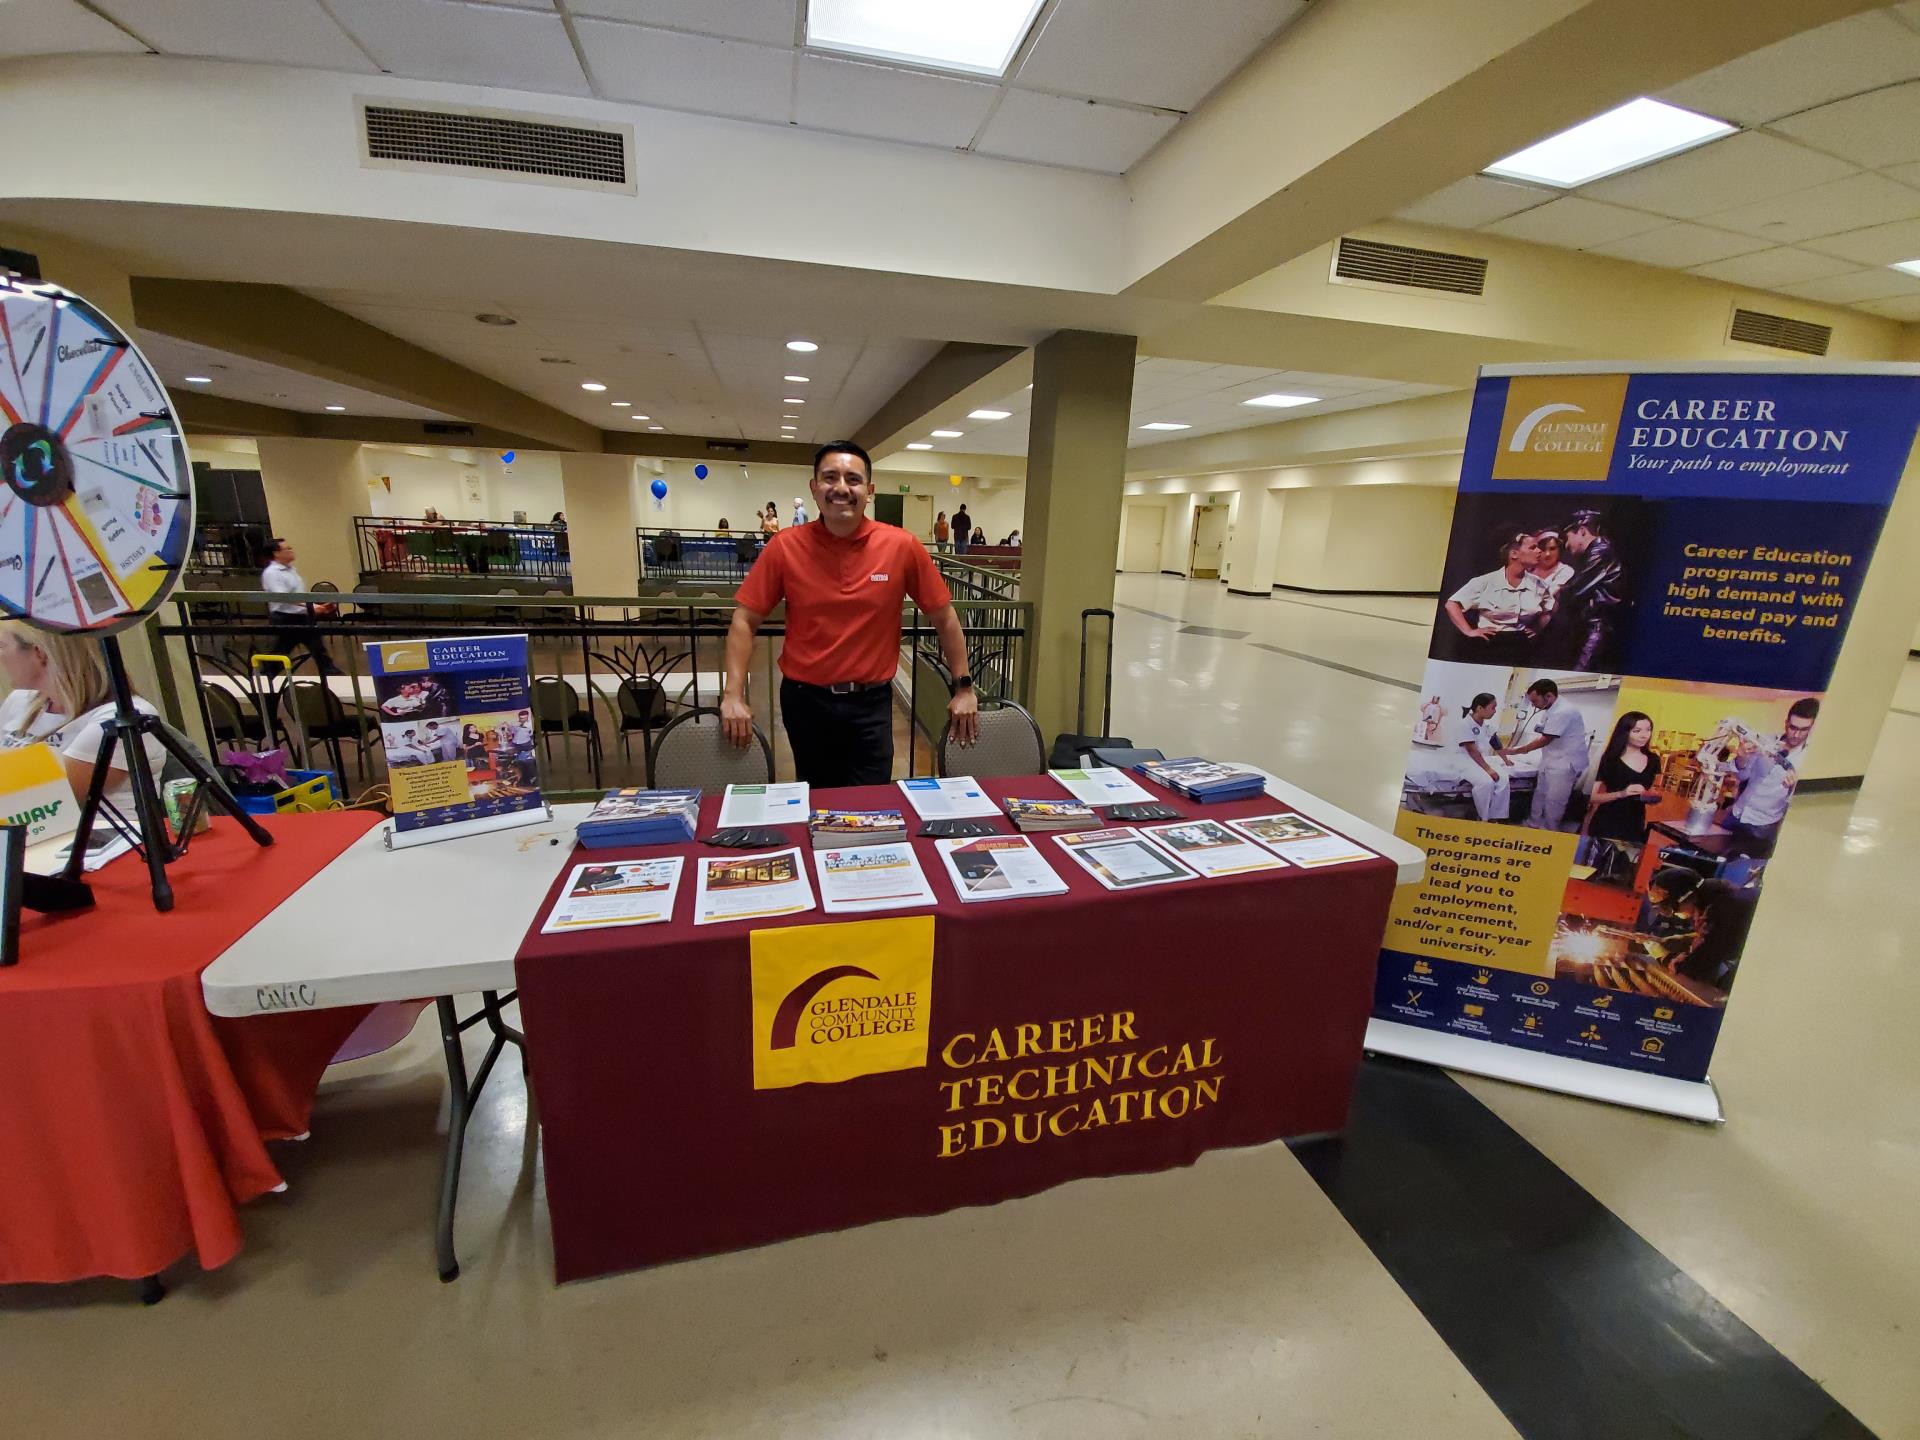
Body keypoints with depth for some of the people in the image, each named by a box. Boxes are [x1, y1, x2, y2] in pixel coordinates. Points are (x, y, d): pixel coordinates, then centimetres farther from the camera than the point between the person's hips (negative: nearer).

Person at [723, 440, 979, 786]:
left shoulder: (902, 546, -8)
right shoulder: (785, 547, -6)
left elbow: (944, 618, 1)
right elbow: (745, 621, -2)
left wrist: (964, 688, 1)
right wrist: (734, 696, -11)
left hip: (871, 703, -1)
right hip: (805, 700, 1)